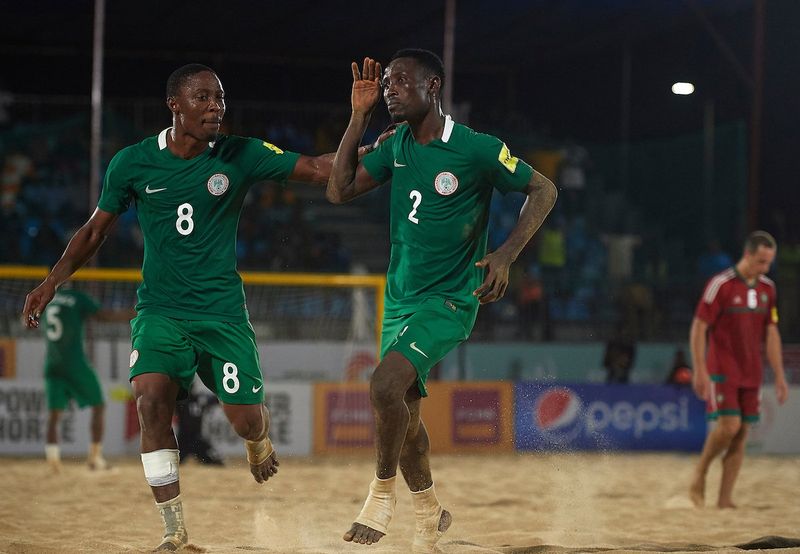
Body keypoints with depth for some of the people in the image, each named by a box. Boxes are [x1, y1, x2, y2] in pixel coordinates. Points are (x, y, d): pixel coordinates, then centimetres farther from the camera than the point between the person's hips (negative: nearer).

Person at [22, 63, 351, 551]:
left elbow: (321, 170, -7)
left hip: (223, 310, 0)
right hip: (160, 309, 0)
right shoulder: (133, 163, -3)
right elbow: (96, 230, 10)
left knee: (247, 419, -3)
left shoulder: (241, 156, -5)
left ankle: (259, 444, 40)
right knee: (151, 399, -23)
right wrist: (52, 282, 2)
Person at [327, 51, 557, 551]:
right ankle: (430, 513, 34)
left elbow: (544, 190, -5)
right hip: (401, 299, 7)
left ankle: (383, 489, -6)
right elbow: (340, 190, 3)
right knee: (404, 415, 12)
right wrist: (360, 116, -1)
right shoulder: (396, 146, 5)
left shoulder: (477, 149, -13)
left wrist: (505, 256, -16)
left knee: (385, 384, -27)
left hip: (449, 299, -7)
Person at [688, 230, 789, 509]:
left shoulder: (767, 288, 8)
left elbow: (771, 334, 14)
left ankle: (725, 499, 5)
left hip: (751, 374, 6)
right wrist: (700, 371, -16)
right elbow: (698, 328, -10)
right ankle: (699, 475, 6)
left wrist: (779, 376, 10)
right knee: (729, 426, -17)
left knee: (741, 434, 1)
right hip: (722, 371, -6)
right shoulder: (721, 284, -11)